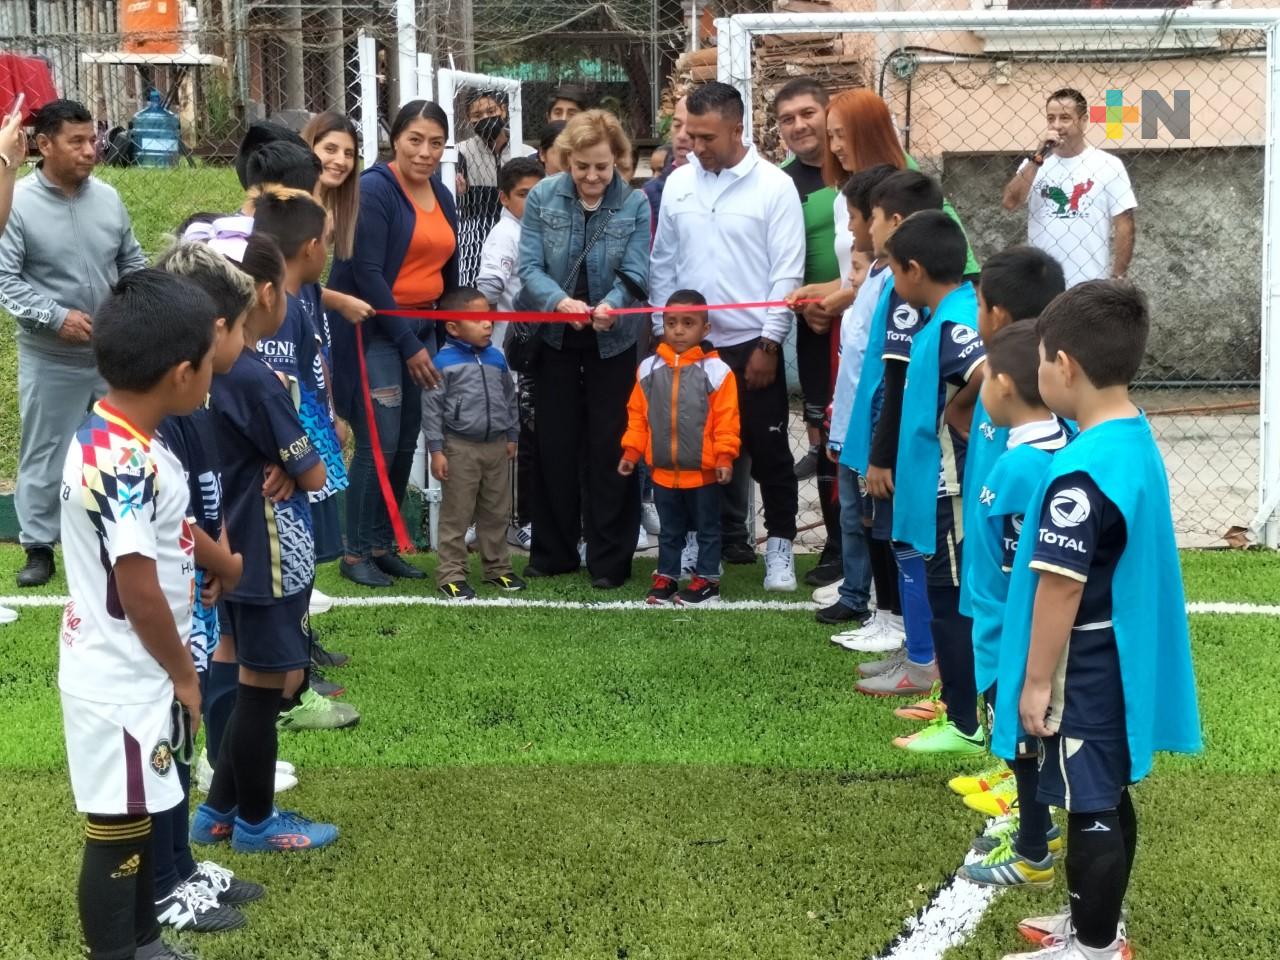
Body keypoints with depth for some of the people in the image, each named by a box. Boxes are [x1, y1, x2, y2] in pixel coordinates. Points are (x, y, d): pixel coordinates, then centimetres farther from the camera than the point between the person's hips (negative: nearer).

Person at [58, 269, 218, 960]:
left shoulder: (105, 436, 4)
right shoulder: (128, 464, -27)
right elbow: (139, 593, -23)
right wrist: (185, 675, -11)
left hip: (124, 673, 10)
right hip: (123, 684, -10)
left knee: (140, 820, 22)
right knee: (116, 834, 3)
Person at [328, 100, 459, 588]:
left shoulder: (441, 195, 9)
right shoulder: (374, 189, -13)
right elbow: (367, 274, -18)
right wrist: (408, 344, -17)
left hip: (423, 328, 7)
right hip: (375, 331, -7)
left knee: (407, 444, 9)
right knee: (379, 445, -8)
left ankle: (383, 544, 20)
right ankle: (356, 552, 4)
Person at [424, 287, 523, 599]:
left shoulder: (496, 358, 5)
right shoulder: (443, 362, -12)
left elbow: (509, 397, 16)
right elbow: (431, 407, -10)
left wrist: (512, 436, 16)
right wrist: (436, 450, -12)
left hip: (496, 445, 5)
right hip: (460, 447, -5)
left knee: (496, 512, 14)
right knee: (456, 514, 1)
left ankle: (497, 567, 26)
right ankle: (451, 574, 8)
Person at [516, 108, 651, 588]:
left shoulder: (635, 204, -9)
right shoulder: (542, 197, -8)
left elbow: (635, 274, -14)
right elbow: (530, 268, -11)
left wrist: (610, 304, -35)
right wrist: (560, 301, -31)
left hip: (613, 341, -1)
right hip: (555, 337, 1)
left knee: (610, 449, 3)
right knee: (554, 445, 10)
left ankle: (609, 558, 13)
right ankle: (553, 551, 23)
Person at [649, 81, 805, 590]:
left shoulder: (774, 186, -6)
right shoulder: (678, 184, 6)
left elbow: (787, 272, -8)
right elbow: (663, 264, 11)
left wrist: (768, 345, -10)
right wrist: (664, 334, 7)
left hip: (752, 343, -3)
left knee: (768, 450, 3)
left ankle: (780, 544, 15)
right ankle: (728, 537, 21)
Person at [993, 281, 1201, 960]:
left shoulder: (1080, 471, -27)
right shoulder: (1138, 442, 3)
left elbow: (1060, 587, -23)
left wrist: (1036, 682, -14)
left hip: (1085, 673, -9)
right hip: (1123, 663, 9)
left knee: (1090, 809, 3)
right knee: (1108, 800, 20)